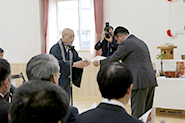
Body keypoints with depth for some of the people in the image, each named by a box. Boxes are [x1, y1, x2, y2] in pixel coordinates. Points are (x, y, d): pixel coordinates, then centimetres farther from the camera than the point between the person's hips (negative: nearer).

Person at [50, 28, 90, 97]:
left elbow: (77, 59, 8)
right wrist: (74, 64, -30)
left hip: (66, 81, 7)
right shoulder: (56, 48, -15)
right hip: (57, 81, -7)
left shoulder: (70, 49, 10)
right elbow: (59, 62, -26)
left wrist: (82, 63, -16)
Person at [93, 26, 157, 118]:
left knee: (137, 113, -4)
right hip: (151, 80, 9)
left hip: (140, 82, -9)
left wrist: (99, 62, 12)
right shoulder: (141, 42, 20)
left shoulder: (126, 43, -7)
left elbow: (114, 58, -3)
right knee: (146, 112, 13)